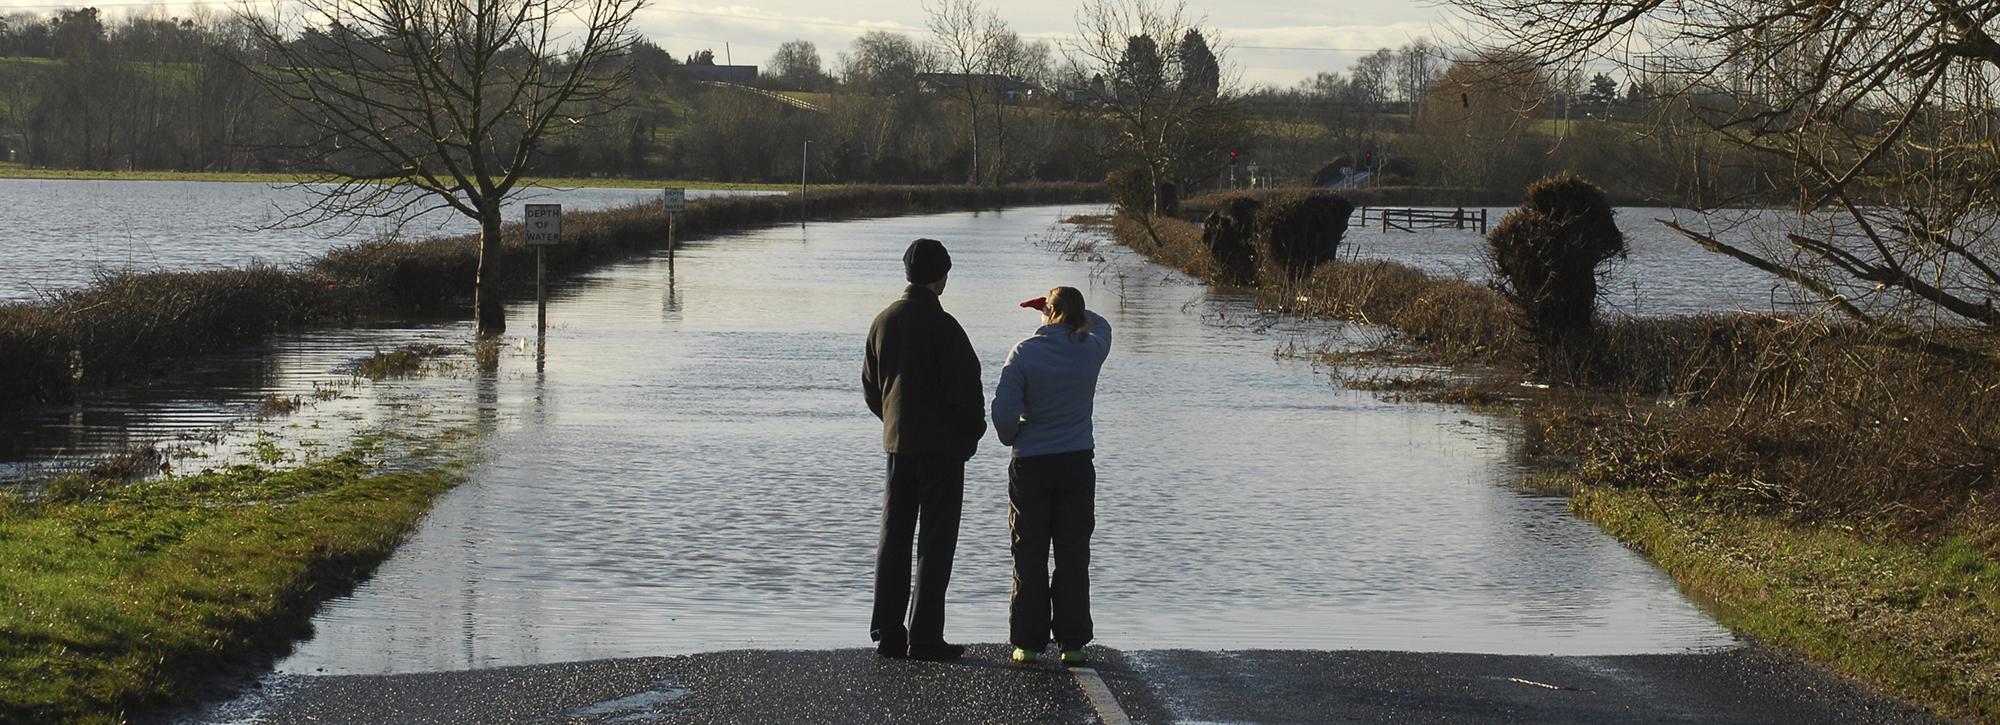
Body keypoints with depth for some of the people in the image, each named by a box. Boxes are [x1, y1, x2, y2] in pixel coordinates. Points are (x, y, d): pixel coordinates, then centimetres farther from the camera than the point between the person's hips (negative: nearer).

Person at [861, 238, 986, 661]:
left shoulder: (883, 321, 6)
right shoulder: (941, 325, -15)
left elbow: (870, 384, 13)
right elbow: (965, 387, -14)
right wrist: (973, 432, 1)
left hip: (897, 443, 6)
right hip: (943, 444, -6)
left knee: (894, 537, 11)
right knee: (936, 540, -2)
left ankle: (887, 634, 12)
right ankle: (925, 638, -4)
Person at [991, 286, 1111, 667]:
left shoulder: (1025, 354, -11)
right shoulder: (1091, 350, -3)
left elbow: (1003, 411, -13)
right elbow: (1100, 326, 23)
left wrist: (1013, 439, 6)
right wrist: (1074, 313, 22)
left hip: (1031, 465, -2)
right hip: (1077, 464, 2)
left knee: (1030, 555, 6)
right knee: (1073, 554, 6)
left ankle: (1028, 642, 6)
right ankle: (1072, 642, 6)